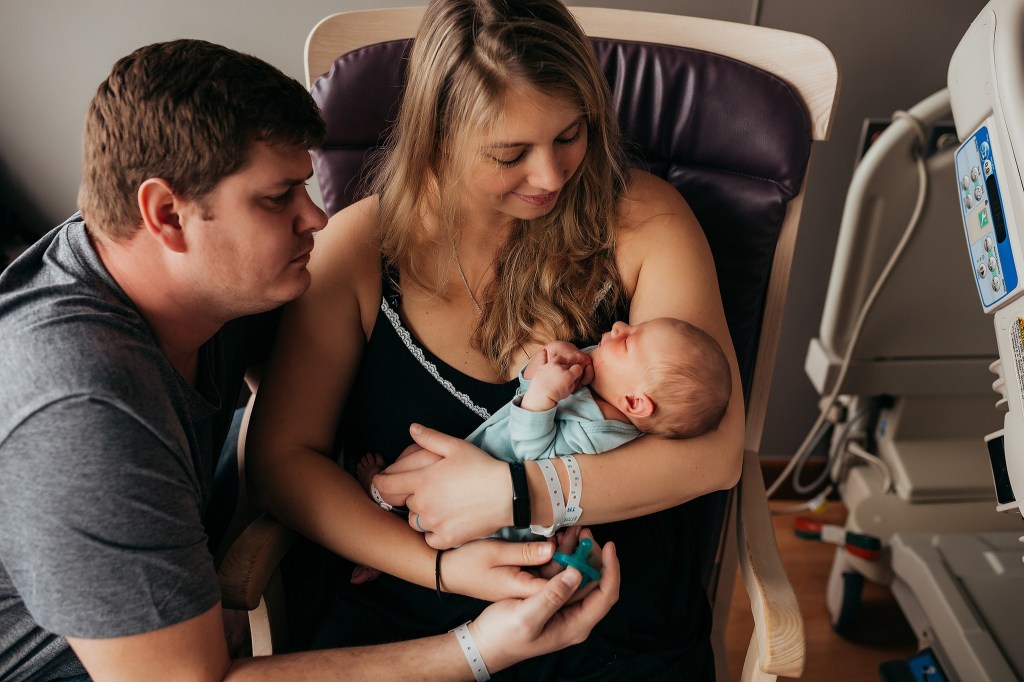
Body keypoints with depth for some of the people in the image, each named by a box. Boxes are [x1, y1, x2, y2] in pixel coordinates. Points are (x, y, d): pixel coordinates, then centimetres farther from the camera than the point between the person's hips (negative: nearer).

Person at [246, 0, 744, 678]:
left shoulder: (643, 218, -5)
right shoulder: (360, 245, -3)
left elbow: (714, 449, -10)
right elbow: (281, 455, -5)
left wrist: (509, 493, -18)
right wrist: (442, 564, -17)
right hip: (408, 617, 0)